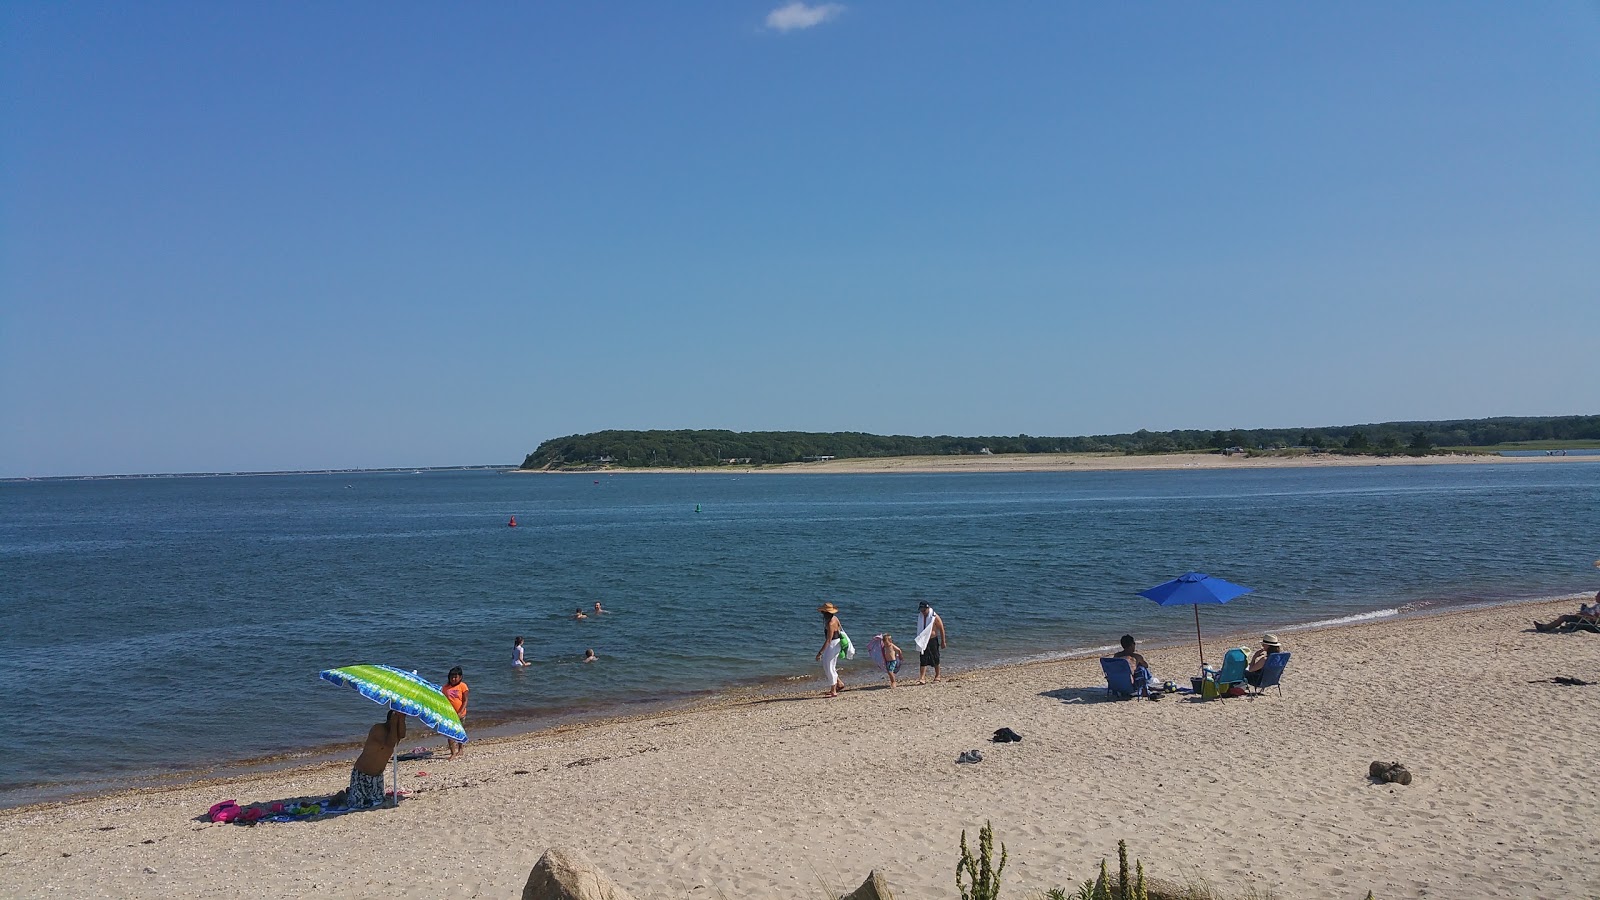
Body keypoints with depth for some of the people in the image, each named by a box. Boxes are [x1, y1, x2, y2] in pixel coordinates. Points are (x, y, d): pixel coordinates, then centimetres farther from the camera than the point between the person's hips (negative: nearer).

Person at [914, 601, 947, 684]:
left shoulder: (935, 617, -11)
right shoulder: (920, 617, 4)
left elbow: (941, 629, -7)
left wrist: (943, 642, -7)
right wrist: (920, 641, 18)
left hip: (933, 641, -4)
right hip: (923, 641, 4)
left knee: (935, 660, 7)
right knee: (923, 661, -4)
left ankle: (937, 677, 22)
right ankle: (922, 678, -8)